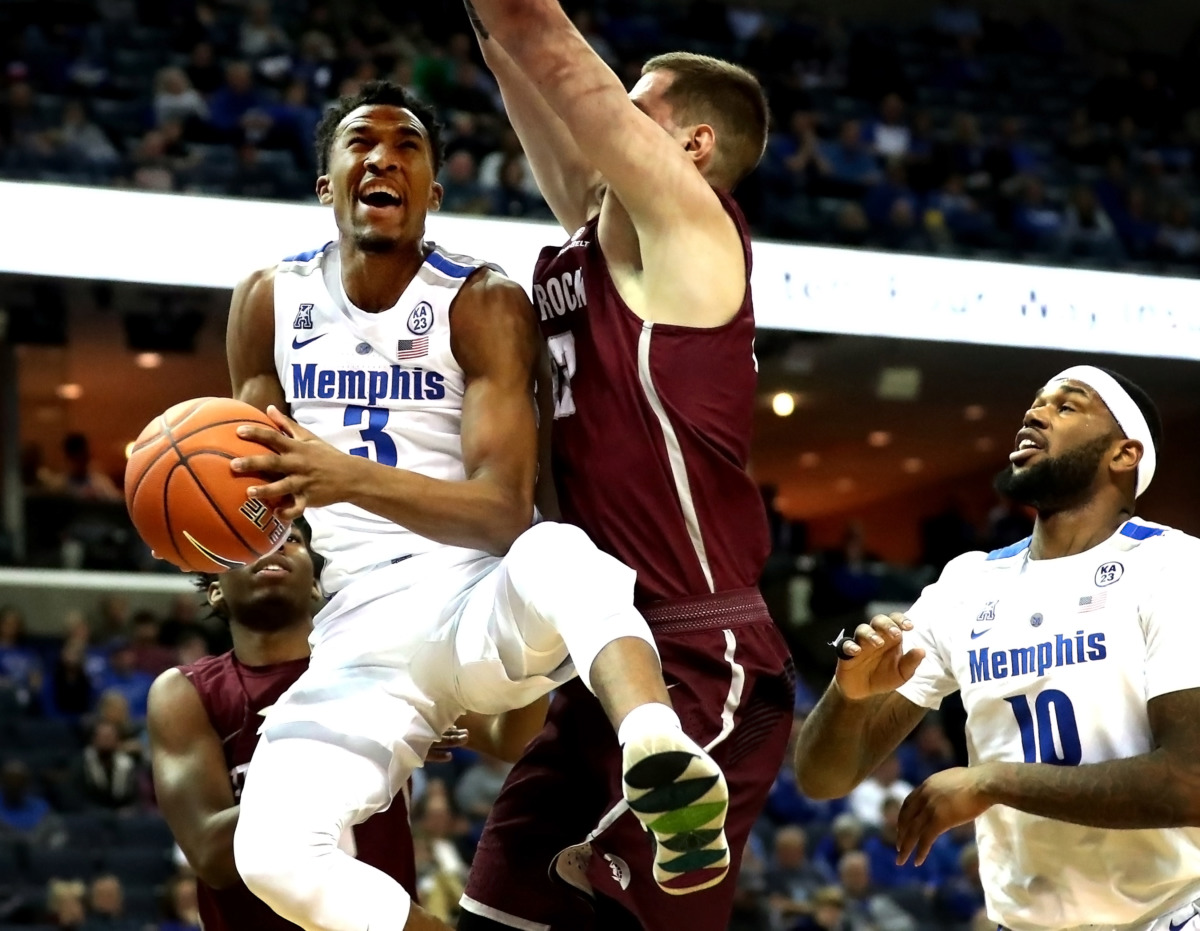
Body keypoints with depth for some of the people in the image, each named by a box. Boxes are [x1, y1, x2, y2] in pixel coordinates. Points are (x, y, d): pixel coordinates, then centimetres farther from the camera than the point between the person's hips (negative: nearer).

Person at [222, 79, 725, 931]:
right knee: (271, 854, -26)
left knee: (555, 554, -42)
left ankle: (666, 769, -67)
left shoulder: (484, 304, -4)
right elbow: (256, 478, 19)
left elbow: (505, 513, -15)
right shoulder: (270, 302, 9)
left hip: (489, 607, -3)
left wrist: (348, 477, -31)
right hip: (362, 630, 3)